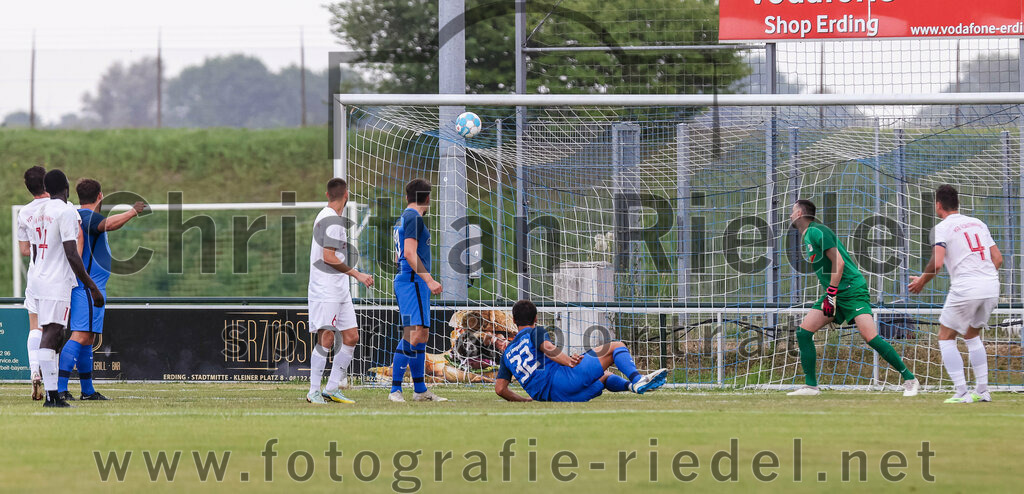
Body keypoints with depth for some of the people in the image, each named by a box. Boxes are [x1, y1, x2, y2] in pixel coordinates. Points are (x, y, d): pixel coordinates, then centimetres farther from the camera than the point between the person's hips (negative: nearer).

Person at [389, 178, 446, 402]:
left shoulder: (404, 218, 20)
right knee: (414, 334, -16)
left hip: (406, 280, 11)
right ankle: (395, 390, -20)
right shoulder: (414, 218, -11)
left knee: (421, 334, 13)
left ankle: (420, 390, 18)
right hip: (413, 281, -11)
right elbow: (410, 253, -19)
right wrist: (429, 279, -23)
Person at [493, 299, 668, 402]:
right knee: (616, 347, -5)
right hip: (559, 378, -7)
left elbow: (500, 388, 16)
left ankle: (630, 385, 3)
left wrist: (526, 400, 25)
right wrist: (569, 362, -25)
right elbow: (547, 348, -14)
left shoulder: (508, 353, 25)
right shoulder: (535, 332, 8)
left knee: (605, 377, 33)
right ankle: (637, 380, -31)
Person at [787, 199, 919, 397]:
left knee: (870, 337, -20)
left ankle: (910, 380, -13)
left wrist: (831, 294, -18)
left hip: (852, 289, -10)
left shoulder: (817, 232, -11)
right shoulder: (807, 236, 18)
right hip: (834, 293, 10)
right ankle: (811, 386, 4)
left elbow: (838, 262, -17)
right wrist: (828, 295, 23)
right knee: (803, 332, 0)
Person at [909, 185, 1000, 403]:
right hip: (991, 287, 6)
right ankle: (982, 391, 19)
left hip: (965, 288, -6)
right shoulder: (978, 224, 16)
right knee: (972, 335, 25)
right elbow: (997, 258, 16)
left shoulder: (942, 228, -3)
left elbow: (937, 263, -16)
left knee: (946, 337, 8)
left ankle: (962, 393, -1)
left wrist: (921, 281, 1)